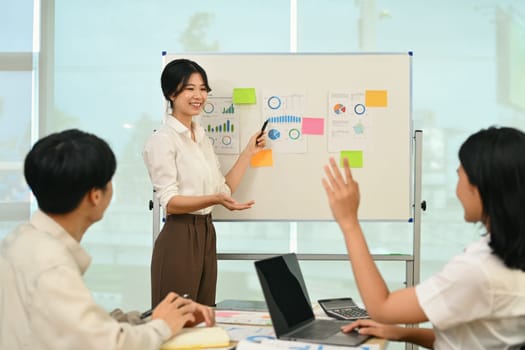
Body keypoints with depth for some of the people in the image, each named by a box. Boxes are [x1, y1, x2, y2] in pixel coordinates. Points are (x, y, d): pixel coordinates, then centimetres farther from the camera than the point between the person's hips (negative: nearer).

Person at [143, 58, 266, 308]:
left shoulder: (202, 137, 15)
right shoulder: (163, 140, -9)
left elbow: (224, 189, 14)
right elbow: (169, 202, -16)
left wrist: (248, 152, 12)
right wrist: (214, 200, -29)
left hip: (206, 235, 8)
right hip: (179, 238, -7)